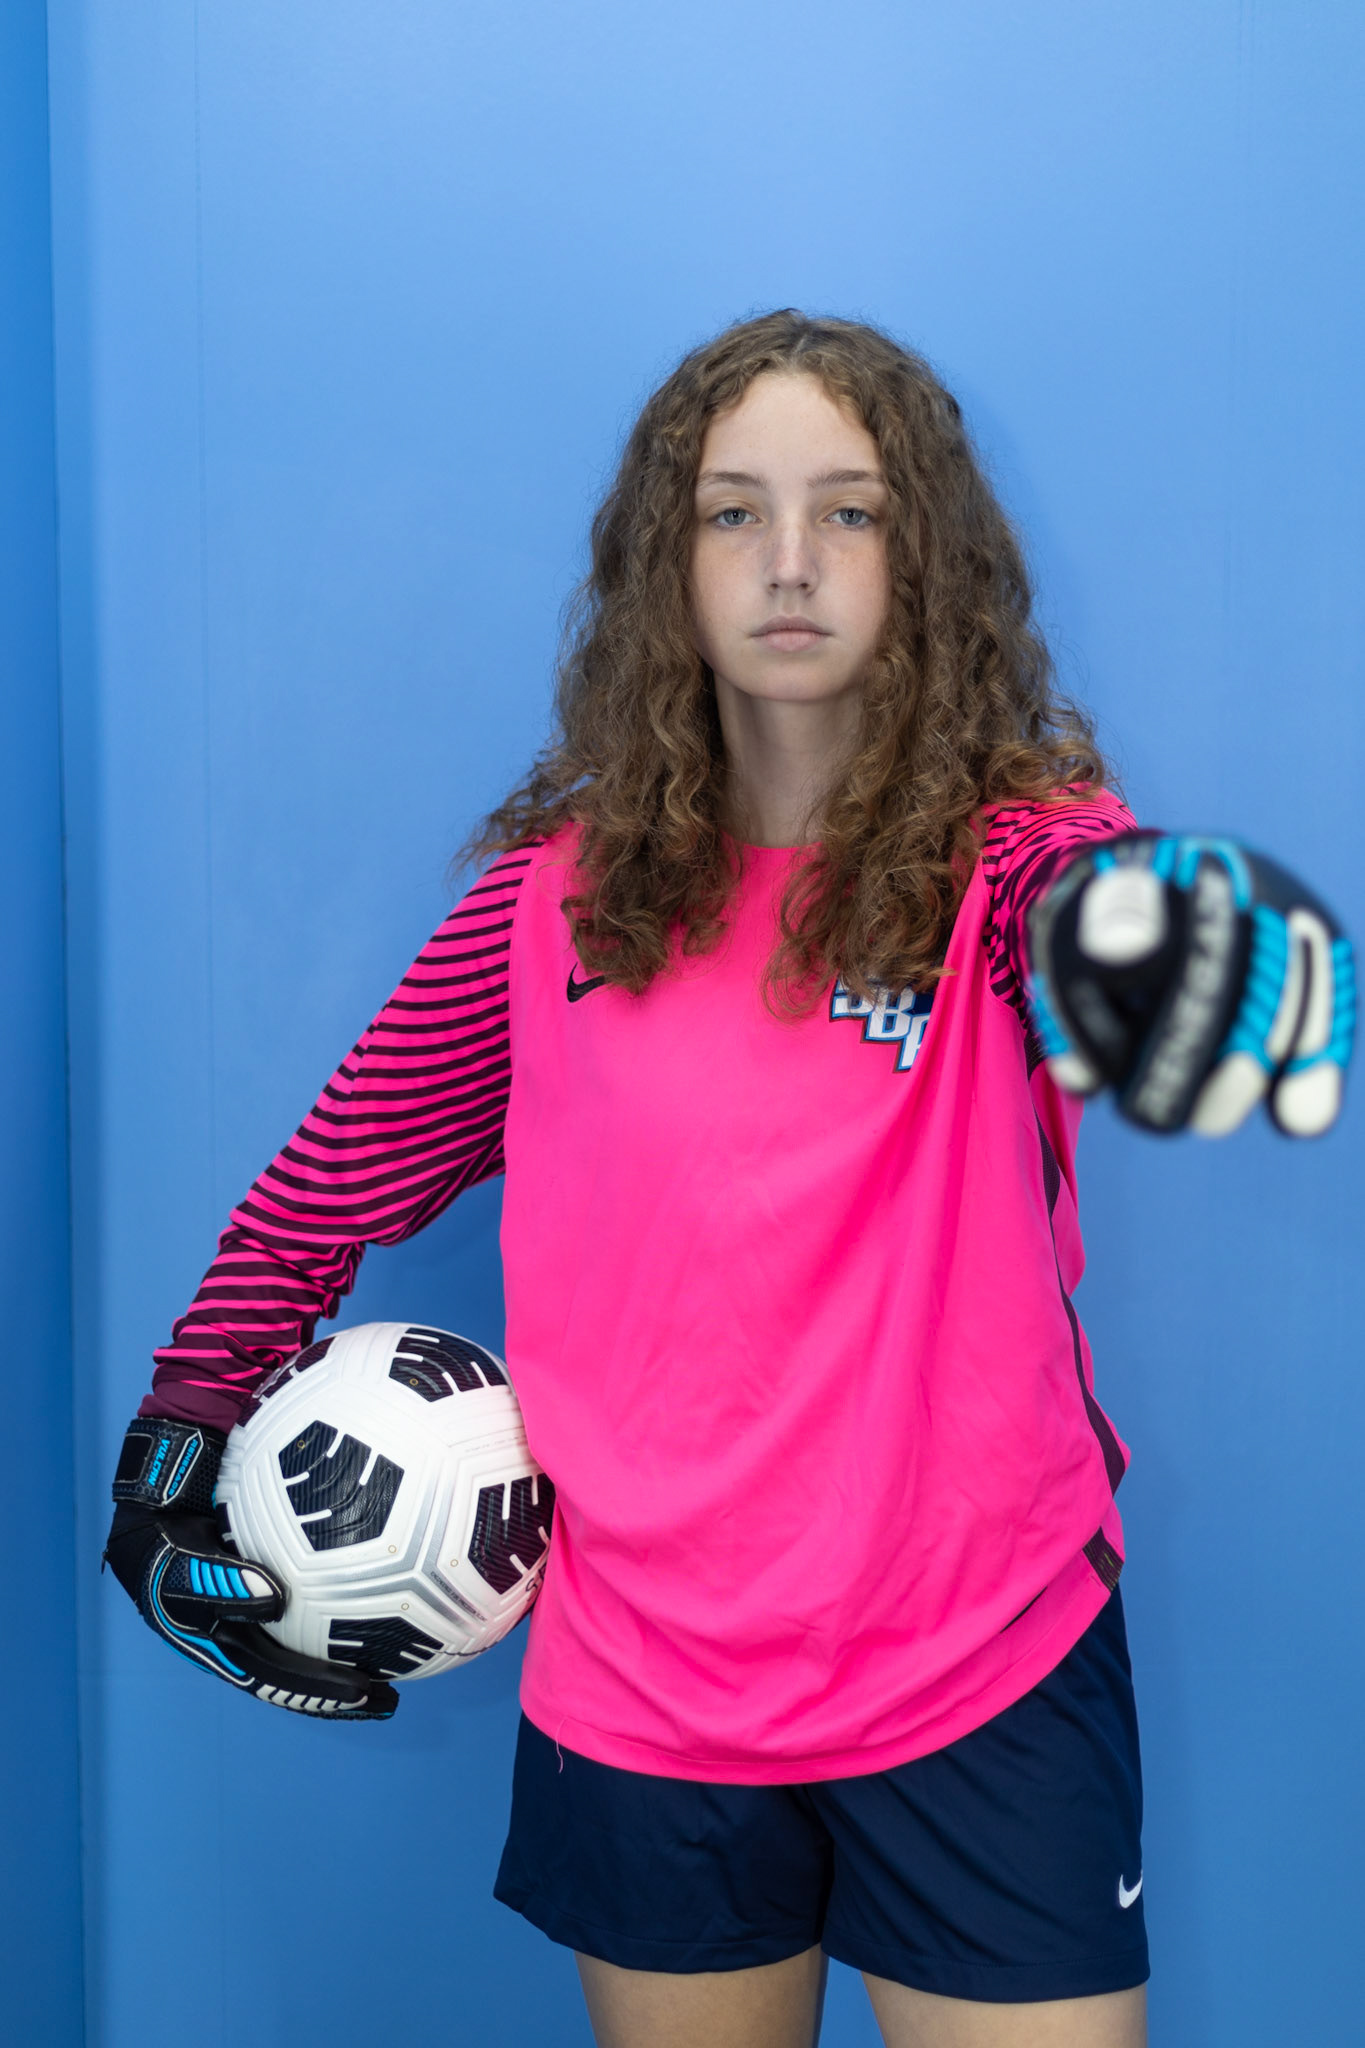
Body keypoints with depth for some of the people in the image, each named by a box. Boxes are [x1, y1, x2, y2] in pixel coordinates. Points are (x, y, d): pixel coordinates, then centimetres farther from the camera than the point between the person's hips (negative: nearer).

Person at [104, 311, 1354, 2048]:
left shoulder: (1007, 852, -7)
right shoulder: (556, 895, 0)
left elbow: (1124, 899, -32)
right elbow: (339, 1176, 12)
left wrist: (1223, 951, -54)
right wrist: (182, 1426, 7)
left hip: (983, 1685, -2)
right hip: (639, 1693, 2)